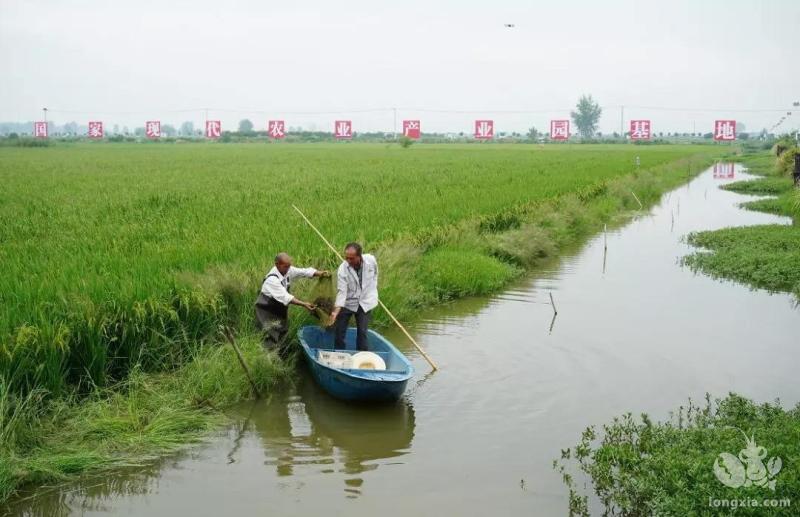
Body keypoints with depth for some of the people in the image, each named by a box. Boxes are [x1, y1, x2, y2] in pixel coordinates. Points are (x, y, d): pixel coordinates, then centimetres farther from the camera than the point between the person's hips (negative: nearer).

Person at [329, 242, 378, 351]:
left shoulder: (371, 260, -16)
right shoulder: (342, 270, -22)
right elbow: (341, 291, -24)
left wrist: (372, 289, 10)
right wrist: (336, 311, -34)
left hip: (365, 302, 1)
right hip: (347, 303, -1)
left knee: (362, 332, -1)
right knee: (339, 331, 1)